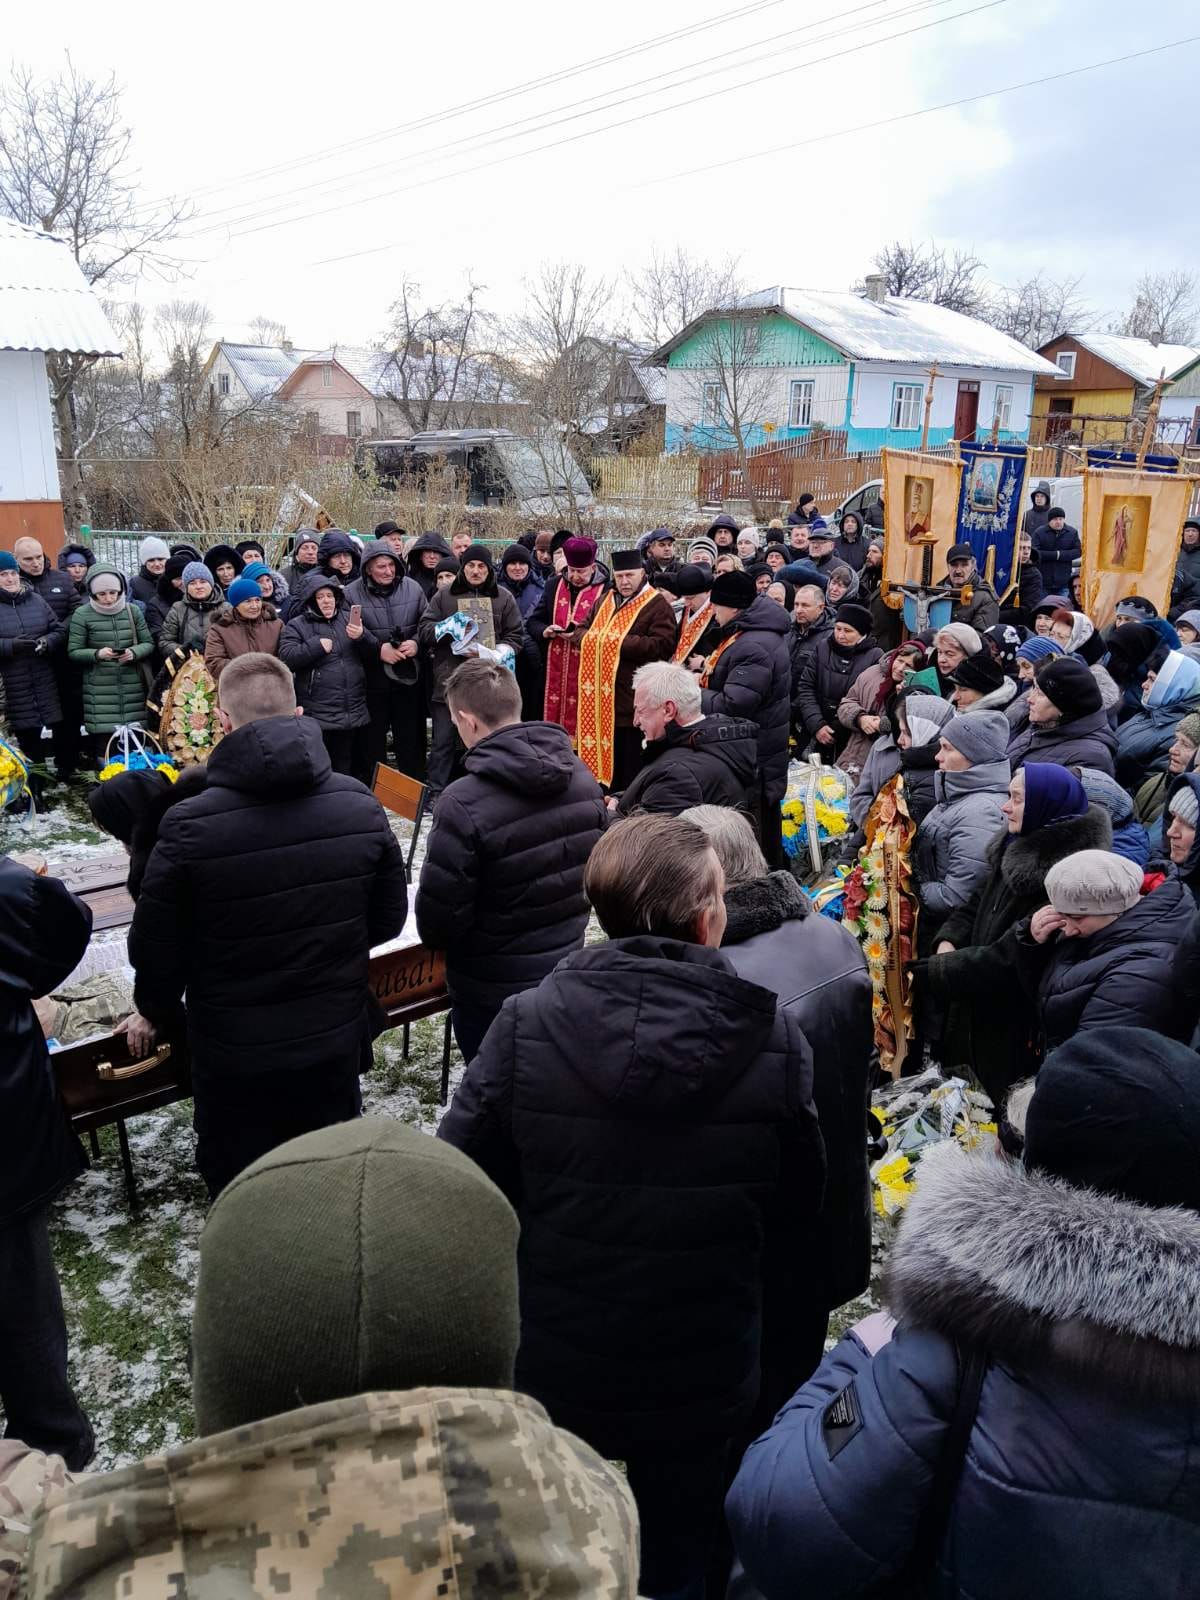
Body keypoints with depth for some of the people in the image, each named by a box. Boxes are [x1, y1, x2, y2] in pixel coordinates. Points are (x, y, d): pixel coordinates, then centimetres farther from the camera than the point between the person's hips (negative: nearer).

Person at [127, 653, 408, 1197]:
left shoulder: (191, 827, -23)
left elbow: (155, 950, -11)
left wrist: (157, 1015, 9)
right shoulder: (361, 805, -13)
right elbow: (389, 919, -1)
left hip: (235, 1054, -3)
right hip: (336, 1039, 3)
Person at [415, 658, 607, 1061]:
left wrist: (436, 939, 2)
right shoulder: (581, 776, -7)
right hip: (566, 969, 6)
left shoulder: (465, 803, -28)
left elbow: (437, 919, -21)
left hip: (492, 989, -6)